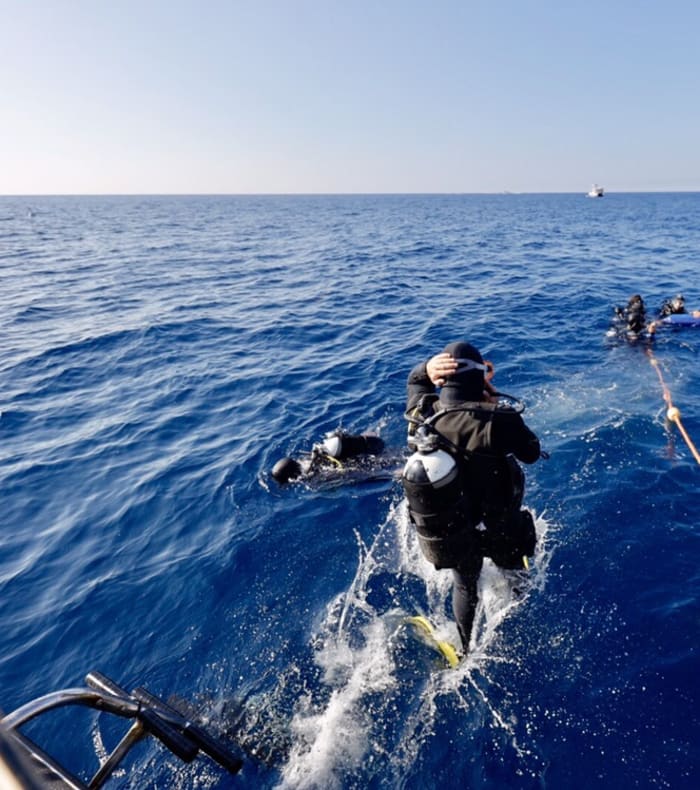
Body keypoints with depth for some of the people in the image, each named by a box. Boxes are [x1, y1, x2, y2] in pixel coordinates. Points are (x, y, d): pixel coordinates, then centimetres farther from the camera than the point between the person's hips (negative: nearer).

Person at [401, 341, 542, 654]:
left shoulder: (422, 414, -20)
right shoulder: (499, 421, -33)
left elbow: (415, 381, 3)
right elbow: (532, 453, -13)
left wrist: (427, 367, -20)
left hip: (446, 532, 3)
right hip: (497, 530, -3)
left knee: (464, 586, 29)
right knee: (511, 562, 33)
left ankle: (466, 650, 49)